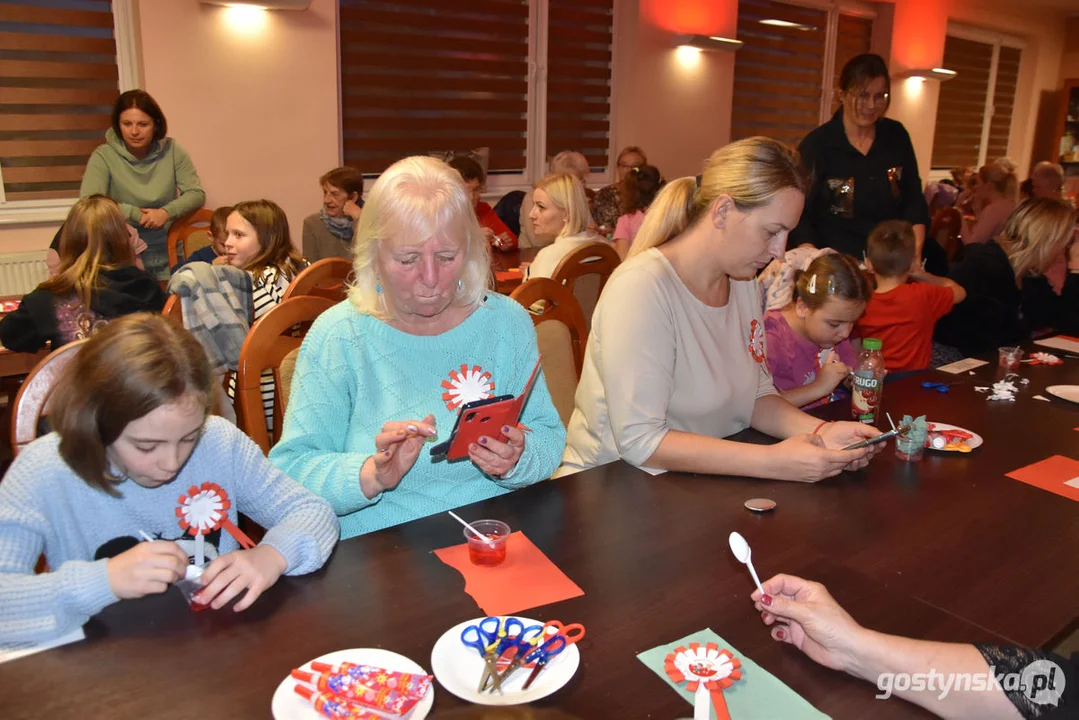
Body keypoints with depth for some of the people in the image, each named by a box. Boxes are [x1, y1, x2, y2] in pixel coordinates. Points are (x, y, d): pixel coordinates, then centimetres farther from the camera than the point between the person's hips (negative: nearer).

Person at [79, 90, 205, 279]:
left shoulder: (172, 150, -3)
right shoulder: (103, 156, -9)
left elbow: (196, 194, -4)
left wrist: (167, 212, -20)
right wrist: (137, 215, -20)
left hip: (168, 252, 2)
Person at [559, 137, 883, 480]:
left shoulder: (742, 282, 6)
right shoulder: (641, 288, -20)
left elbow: (757, 393, 11)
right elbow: (639, 440, -24)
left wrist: (819, 431, -8)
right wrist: (774, 462, -25)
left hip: (703, 484, 7)